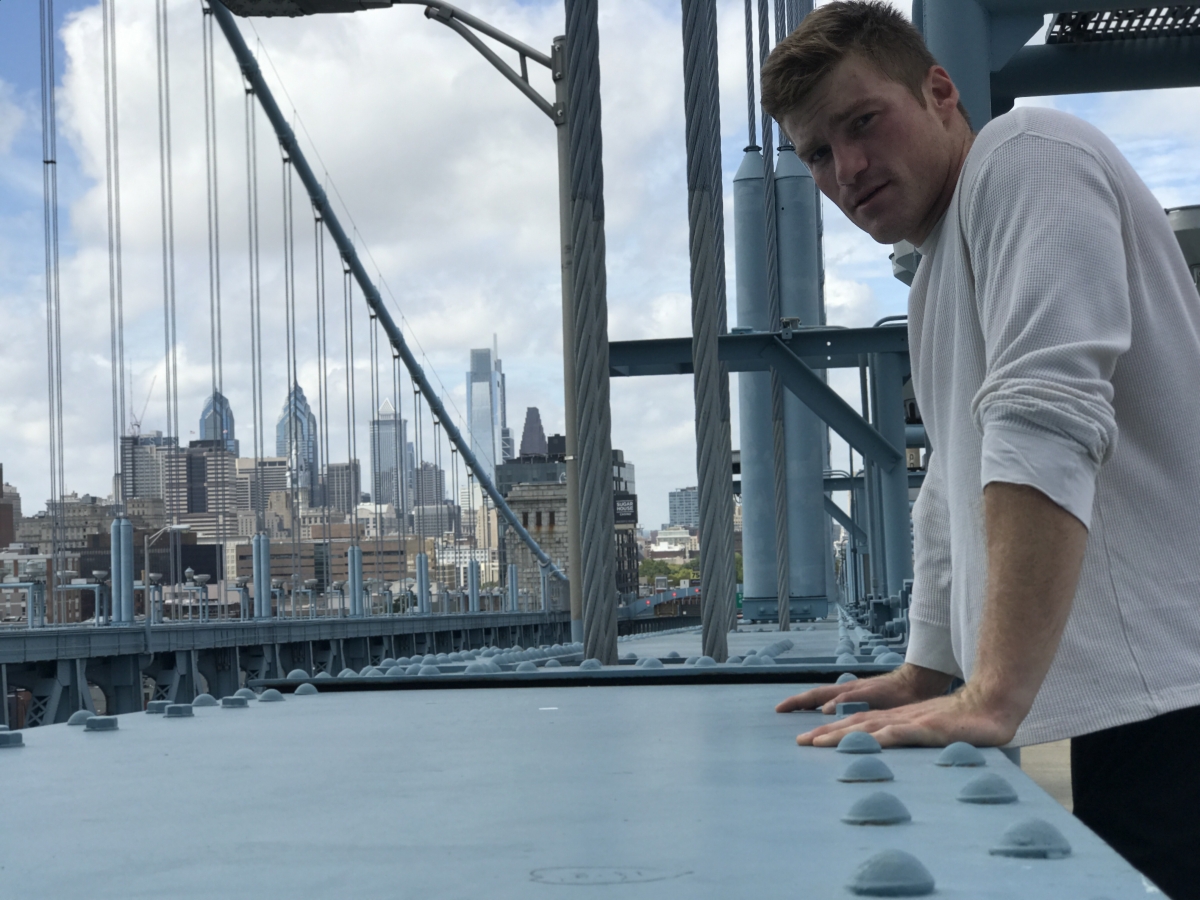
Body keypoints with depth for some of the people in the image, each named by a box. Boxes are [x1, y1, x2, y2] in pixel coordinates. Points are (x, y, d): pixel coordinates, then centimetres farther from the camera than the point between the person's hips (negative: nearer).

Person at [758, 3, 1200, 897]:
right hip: (1121, 706, 9)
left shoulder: (1024, 155, -6)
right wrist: (924, 677, 28)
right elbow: (953, 500, 31)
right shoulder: (939, 277, 25)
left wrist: (991, 699, -26)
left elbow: (1044, 421, -21)